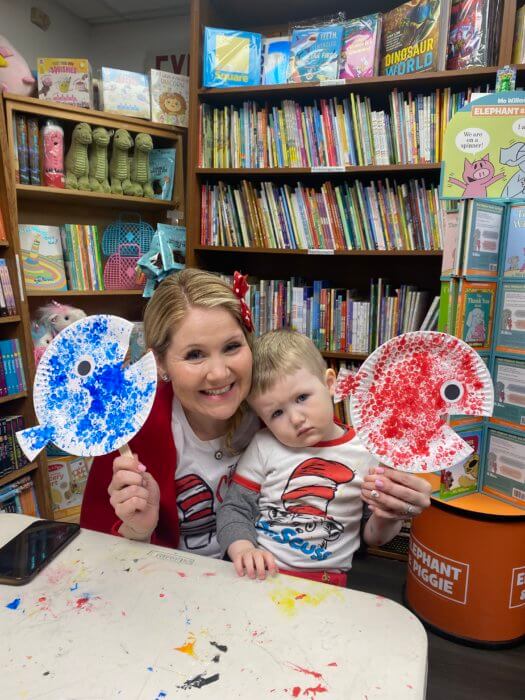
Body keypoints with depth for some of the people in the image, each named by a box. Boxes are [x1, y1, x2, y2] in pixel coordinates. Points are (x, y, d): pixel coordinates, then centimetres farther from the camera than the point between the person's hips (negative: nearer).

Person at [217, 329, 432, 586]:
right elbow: (234, 509, 3)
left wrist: (386, 519, -11)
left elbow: (372, 537, 11)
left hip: (324, 583, 0)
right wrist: (244, 550, -17)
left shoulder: (366, 451, 1)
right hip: (257, 575, 0)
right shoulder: (264, 446, 1)